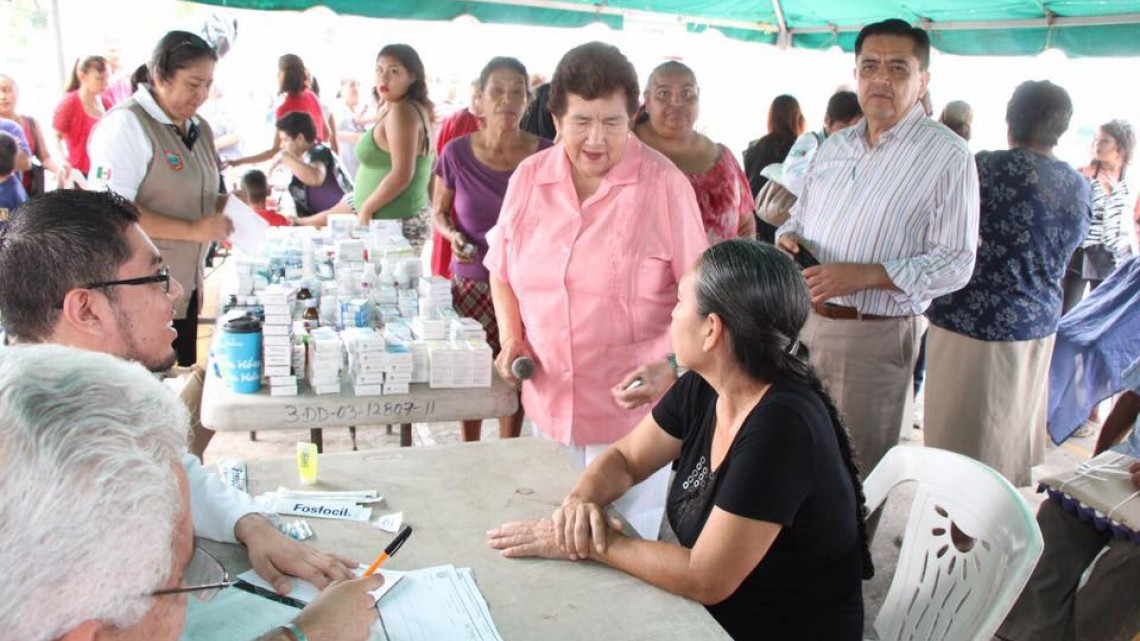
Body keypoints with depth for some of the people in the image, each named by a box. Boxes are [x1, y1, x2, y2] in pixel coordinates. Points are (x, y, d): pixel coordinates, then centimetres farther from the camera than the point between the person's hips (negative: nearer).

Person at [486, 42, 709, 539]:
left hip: (631, 406, -4)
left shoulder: (665, 185, -12)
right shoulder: (528, 178, 1)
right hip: (549, 401, 5)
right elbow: (502, 272, 15)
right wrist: (512, 340, 1)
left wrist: (667, 367, -23)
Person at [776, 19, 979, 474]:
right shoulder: (835, 146, 12)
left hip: (875, 337, -5)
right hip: (803, 319, 6)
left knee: (859, 470, 7)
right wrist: (788, 238, -3)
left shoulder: (947, 155, -9)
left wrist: (863, 275, -23)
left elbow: (955, 263, -13)